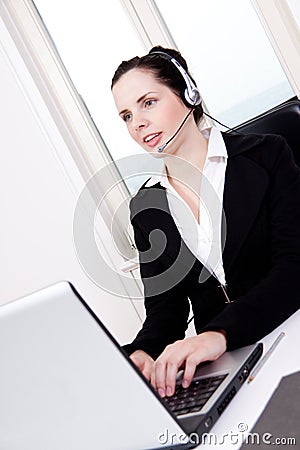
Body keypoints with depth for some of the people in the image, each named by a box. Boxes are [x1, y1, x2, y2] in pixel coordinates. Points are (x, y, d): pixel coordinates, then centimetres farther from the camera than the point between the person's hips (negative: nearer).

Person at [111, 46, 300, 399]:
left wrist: (220, 333, -30)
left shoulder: (266, 155, -3)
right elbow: (164, 307, 6)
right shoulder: (144, 207, 8)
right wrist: (141, 353, -19)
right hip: (219, 367, 5)